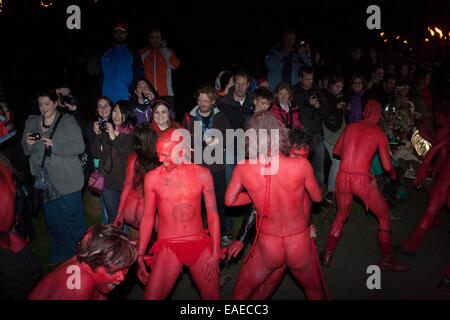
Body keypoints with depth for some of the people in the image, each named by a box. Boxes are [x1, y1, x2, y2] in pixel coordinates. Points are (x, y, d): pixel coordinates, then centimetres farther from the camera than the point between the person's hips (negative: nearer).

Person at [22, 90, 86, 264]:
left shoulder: (68, 121, -4)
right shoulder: (31, 123, 11)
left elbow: (79, 147, -12)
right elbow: (25, 151, 15)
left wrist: (54, 145, -23)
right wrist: (28, 144, -8)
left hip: (67, 180, -4)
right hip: (44, 180, 5)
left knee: (72, 218, 3)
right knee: (53, 220, 13)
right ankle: (59, 255, 30)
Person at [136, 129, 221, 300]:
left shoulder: (202, 174, -3)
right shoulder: (152, 177, -4)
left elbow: (212, 215, 1)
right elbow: (148, 217, 4)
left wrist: (216, 253, -2)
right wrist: (140, 256, 4)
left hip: (200, 245, 1)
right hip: (168, 247, -1)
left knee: (212, 295, 10)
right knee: (151, 297, -8)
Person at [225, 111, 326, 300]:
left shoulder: (242, 168, -16)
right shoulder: (301, 164, -19)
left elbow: (229, 200, 2)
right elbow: (317, 197, 0)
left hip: (267, 246, 0)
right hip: (299, 244, 0)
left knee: (240, 294, 24)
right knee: (316, 293, 29)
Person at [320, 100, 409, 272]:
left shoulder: (350, 127, 12)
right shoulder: (379, 133, 1)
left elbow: (336, 151, 22)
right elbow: (387, 166, -1)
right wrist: (393, 175, 20)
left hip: (342, 177, 4)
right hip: (362, 179, -4)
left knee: (342, 214, 25)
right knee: (384, 215, 16)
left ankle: (327, 255, 23)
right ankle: (387, 260, 22)